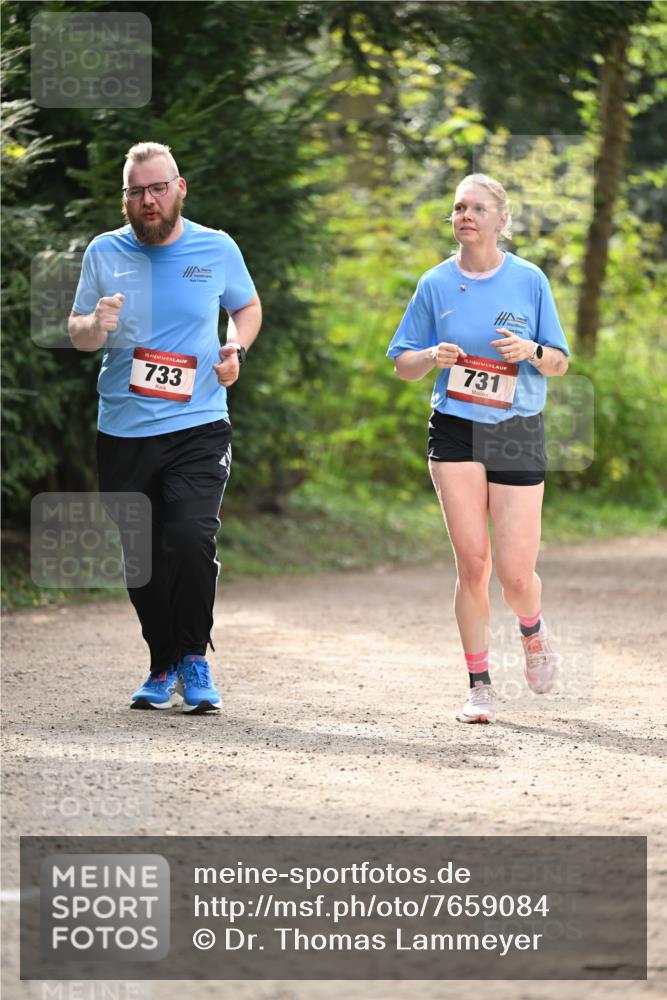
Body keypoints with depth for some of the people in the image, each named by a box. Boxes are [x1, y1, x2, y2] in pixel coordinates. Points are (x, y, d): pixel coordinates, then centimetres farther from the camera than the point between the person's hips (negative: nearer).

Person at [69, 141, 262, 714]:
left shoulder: (217, 250, 3)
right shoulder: (104, 253, 5)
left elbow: (247, 307, 20)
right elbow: (76, 333, 10)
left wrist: (236, 349, 0)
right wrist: (95, 326, -14)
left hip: (198, 427, -2)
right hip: (123, 433, 2)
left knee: (191, 537, -21)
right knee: (140, 559, 7)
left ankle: (195, 660, -3)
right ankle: (164, 668, 25)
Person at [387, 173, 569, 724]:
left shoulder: (530, 281, 2)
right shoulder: (436, 284, 4)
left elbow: (560, 363, 7)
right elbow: (403, 365, 10)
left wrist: (531, 351, -15)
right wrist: (433, 356, -12)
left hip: (518, 432, -1)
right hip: (455, 431, 1)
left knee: (515, 573, -5)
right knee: (472, 563, -7)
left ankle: (533, 631, 31)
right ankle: (480, 685, 4)